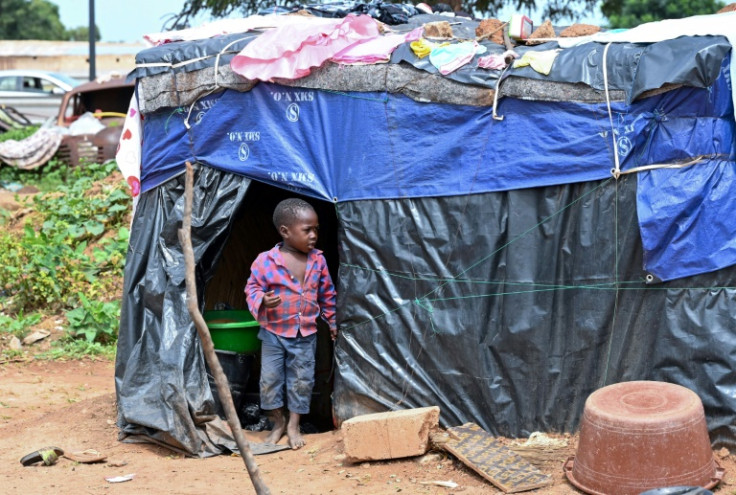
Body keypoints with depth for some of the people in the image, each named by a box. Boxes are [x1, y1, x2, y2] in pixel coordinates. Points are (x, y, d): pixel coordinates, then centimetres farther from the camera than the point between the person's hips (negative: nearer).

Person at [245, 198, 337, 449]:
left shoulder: (318, 261, -2)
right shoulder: (266, 261, -15)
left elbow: (327, 293, 10)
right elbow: (252, 287, -6)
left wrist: (331, 320, 16)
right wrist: (262, 301, -27)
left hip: (306, 334, 2)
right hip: (274, 332, -2)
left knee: (302, 380, 8)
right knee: (270, 379, 6)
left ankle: (293, 425, 24)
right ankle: (278, 422, 26)